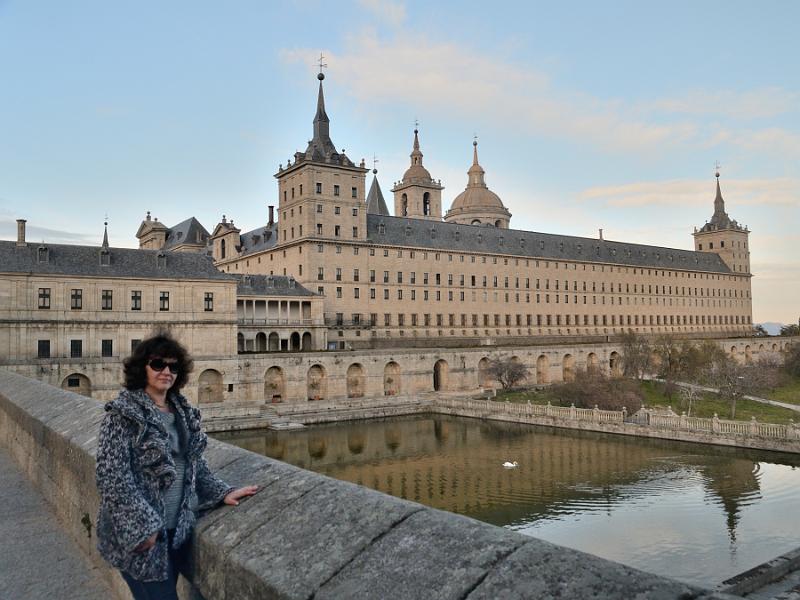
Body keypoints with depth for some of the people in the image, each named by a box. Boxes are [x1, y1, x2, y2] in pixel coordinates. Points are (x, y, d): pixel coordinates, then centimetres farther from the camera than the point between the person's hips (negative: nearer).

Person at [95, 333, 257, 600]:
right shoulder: (123, 413, -13)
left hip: (177, 528, 6)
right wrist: (142, 527, -20)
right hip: (140, 533, -6)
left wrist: (222, 492, 5)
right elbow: (110, 476, -18)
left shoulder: (183, 411, 7)